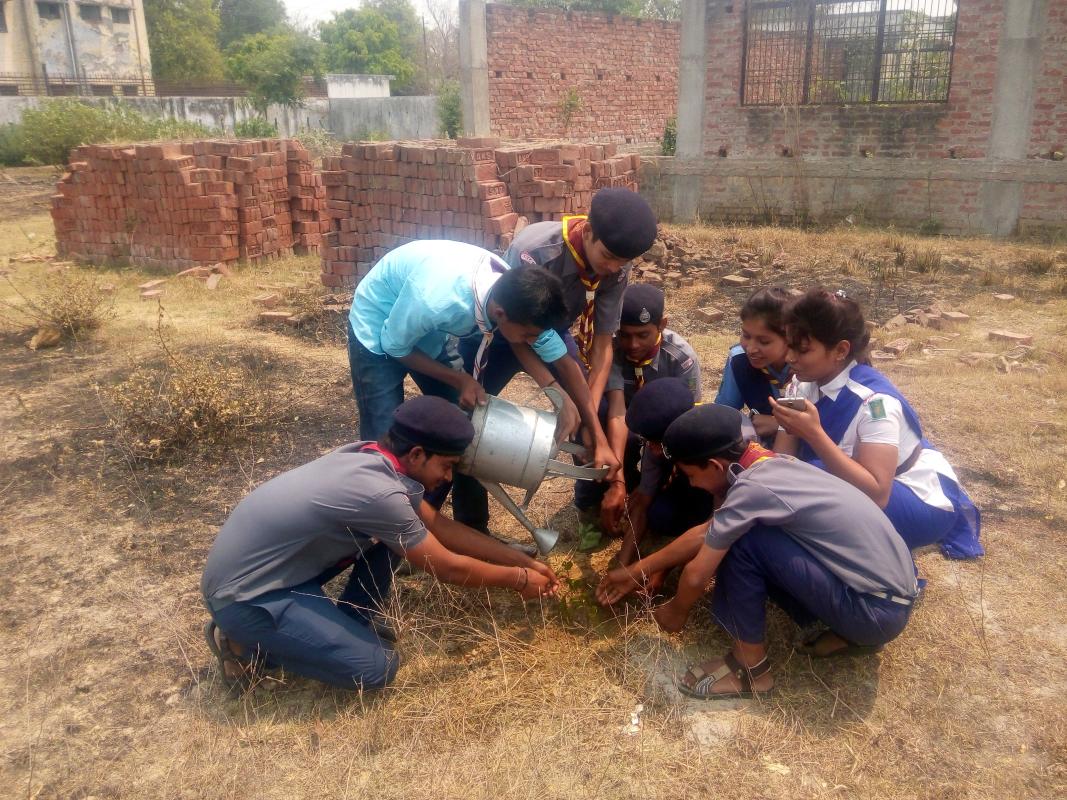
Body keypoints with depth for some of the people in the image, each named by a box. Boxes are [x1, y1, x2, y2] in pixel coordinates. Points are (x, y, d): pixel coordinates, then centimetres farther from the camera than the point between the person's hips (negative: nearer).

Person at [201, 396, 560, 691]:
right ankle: (246, 641, 3)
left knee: (388, 536, 0)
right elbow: (446, 568, -17)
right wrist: (517, 579, -1)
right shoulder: (379, 493, -29)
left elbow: (439, 524, 8)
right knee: (376, 667, -12)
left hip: (277, 565, 9)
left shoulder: (372, 457, -2)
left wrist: (522, 559, 10)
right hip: (243, 593, -9)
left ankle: (352, 621, 16)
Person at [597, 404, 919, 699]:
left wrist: (676, 612, 11)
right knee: (726, 539, 11)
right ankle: (841, 633, 12)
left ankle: (750, 665, 0)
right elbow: (705, 533, 17)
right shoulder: (769, 465, 6)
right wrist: (635, 572, 23)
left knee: (741, 542, -17)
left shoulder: (750, 488, -22)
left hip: (878, 611, -9)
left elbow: (697, 575, -11)